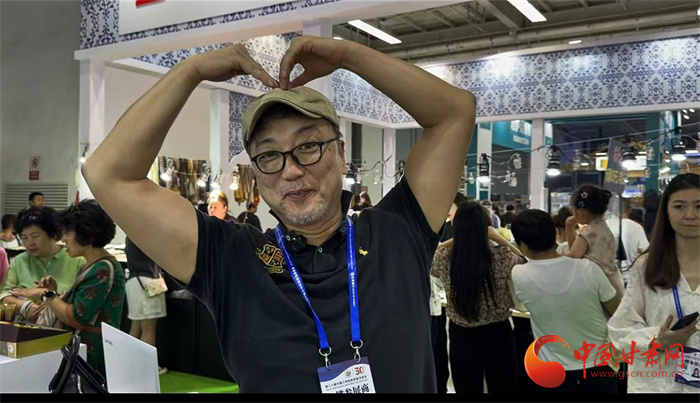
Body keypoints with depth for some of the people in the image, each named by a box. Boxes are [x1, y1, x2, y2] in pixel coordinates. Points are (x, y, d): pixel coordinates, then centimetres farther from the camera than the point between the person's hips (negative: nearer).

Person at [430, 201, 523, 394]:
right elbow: (523, 260, 5)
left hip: (461, 338, 1)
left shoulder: (445, 259, -15)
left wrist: (458, 238, 2)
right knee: (504, 390, 17)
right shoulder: (502, 257, -18)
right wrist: (498, 238, -1)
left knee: (466, 390, 17)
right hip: (497, 336, -1)